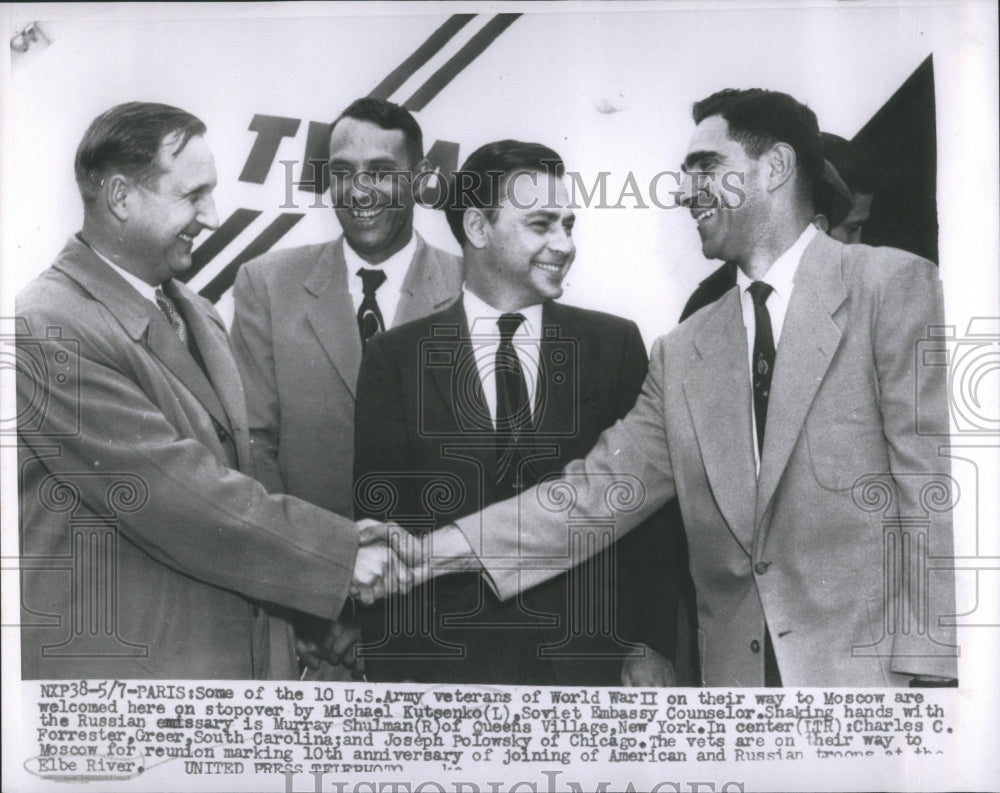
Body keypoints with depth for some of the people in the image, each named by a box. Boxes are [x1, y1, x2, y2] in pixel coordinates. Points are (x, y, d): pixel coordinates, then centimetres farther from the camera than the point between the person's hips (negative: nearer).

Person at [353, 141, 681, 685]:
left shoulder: (615, 344, 3)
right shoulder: (395, 358, 0)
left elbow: (651, 515, 2)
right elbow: (382, 520, -1)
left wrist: (650, 646, -4)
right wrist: (392, 672, -6)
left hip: (590, 658, 1)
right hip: (448, 662, 0)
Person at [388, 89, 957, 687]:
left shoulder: (894, 286, -3)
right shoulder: (682, 354, 9)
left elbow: (933, 481, -8)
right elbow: (610, 484, 4)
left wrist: (932, 670, -13)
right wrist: (439, 550, -5)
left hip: (874, 663, -3)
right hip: (736, 669, 4)